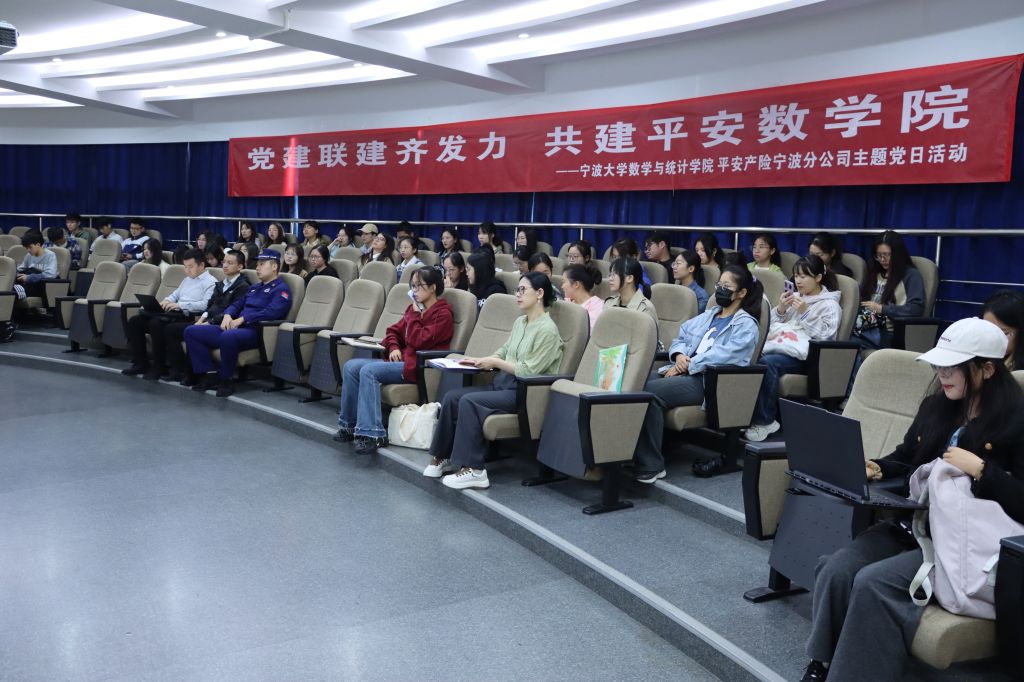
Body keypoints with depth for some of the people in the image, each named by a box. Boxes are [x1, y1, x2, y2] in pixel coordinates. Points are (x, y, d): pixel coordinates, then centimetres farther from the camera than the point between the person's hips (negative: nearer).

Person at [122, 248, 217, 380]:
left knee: (156, 324, -33)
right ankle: (141, 363, 0)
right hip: (172, 314, 9)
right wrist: (167, 301, 3)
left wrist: (180, 305, -21)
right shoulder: (187, 279, 26)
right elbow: (174, 294, 28)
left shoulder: (210, 282, -3)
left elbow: (206, 304, -17)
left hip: (187, 317, -9)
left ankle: (159, 368, -20)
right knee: (135, 322, -4)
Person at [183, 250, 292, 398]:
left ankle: (225, 380, -21)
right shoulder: (254, 287, 28)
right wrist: (228, 315, 3)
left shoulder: (281, 289, -1)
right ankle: (210, 375, -10)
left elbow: (271, 312, -17)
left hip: (255, 332, -9)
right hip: (233, 328, 9)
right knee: (191, 332, -2)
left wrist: (242, 319, -18)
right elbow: (237, 304, 28)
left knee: (227, 337, -41)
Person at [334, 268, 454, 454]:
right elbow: (394, 331, 23)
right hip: (401, 360, 9)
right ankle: (349, 425, -4)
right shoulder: (414, 308, 18)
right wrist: (393, 347, 3)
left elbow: (418, 341, -16)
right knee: (351, 366, -8)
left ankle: (372, 434, -31)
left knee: (369, 371, -28)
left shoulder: (443, 314, -6)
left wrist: (415, 314, -6)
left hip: (417, 367, -8)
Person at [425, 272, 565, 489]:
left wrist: (494, 363, -13)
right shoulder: (520, 322, 15)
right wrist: (480, 360, 4)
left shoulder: (547, 329, -12)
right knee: (451, 397, -9)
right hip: (503, 384, 9)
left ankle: (473, 470, -24)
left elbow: (529, 371, -17)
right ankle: (443, 455, 0)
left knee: (469, 402, -27)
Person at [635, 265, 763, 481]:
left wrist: (687, 366, -15)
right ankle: (631, 454, -22)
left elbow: (723, 355, -13)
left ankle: (651, 465, -24)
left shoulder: (746, 325, 1)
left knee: (650, 392, -30)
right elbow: (681, 339, 22)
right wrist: (679, 355, 0)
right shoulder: (708, 315, 25)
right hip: (685, 373, 7)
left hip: (708, 381, -7)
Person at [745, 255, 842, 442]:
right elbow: (772, 325, 25)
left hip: (801, 355, -6)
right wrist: (780, 309, 7)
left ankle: (764, 421, -29)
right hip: (780, 346, 6)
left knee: (767, 363, -36)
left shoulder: (829, 305, 10)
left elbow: (824, 334, -5)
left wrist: (804, 313, -9)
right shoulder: (795, 297, 27)